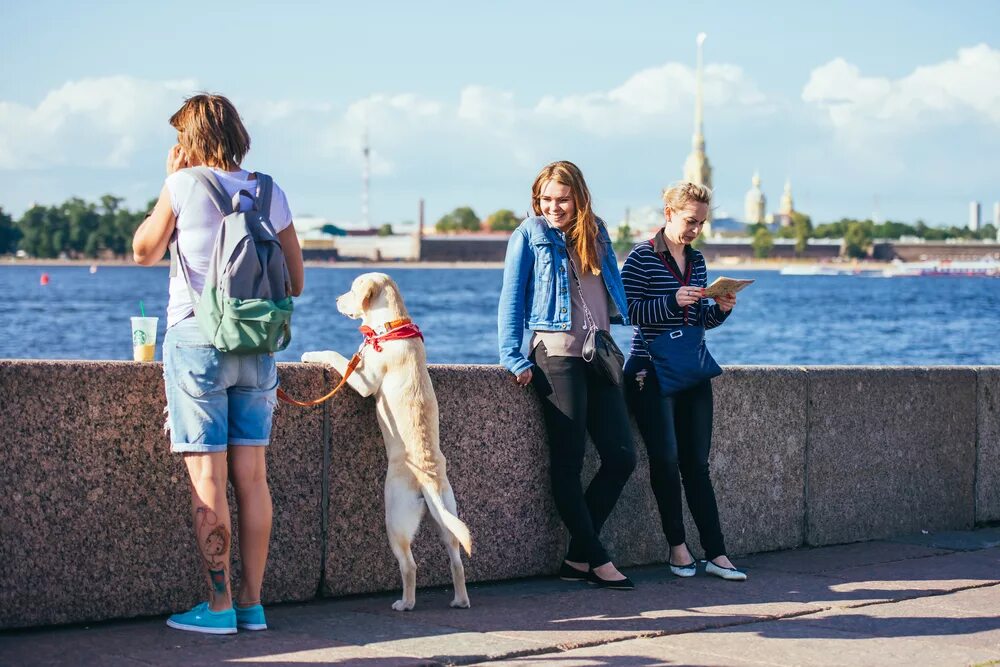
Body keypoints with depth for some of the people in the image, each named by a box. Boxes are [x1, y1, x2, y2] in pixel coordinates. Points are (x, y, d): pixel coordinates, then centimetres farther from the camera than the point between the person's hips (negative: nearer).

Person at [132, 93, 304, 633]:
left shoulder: (183, 185, -6)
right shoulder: (270, 193, 6)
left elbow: (144, 251, 7)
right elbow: (295, 281, 9)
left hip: (196, 339, -4)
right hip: (256, 346, 4)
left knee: (207, 477, -3)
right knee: (251, 476, 6)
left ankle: (219, 606, -4)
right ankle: (251, 603, 9)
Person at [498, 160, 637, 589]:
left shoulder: (596, 233, 15)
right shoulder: (530, 235, 1)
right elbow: (511, 299, -1)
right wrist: (513, 357, -10)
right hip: (556, 355, -6)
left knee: (621, 457, 1)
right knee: (568, 460, -5)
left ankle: (579, 555, 10)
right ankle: (595, 559, 2)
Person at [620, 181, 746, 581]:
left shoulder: (697, 261, 13)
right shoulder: (641, 258, -5)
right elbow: (629, 310, -13)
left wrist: (721, 308, -3)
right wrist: (673, 301, -23)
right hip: (652, 372, -5)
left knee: (697, 463, 3)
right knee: (666, 459, -8)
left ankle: (715, 554, 1)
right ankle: (677, 545, 7)